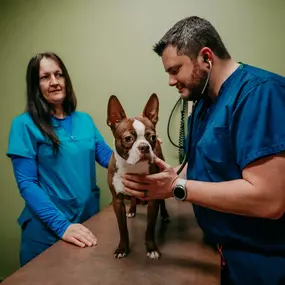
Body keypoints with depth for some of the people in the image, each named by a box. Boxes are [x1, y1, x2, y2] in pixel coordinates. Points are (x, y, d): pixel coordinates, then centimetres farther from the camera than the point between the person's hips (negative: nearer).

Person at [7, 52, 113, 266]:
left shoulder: (85, 120, 5)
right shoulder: (25, 124, -10)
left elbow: (108, 157, 1)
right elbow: (27, 184, -14)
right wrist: (61, 225, -24)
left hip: (90, 219, 5)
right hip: (47, 230, -4)